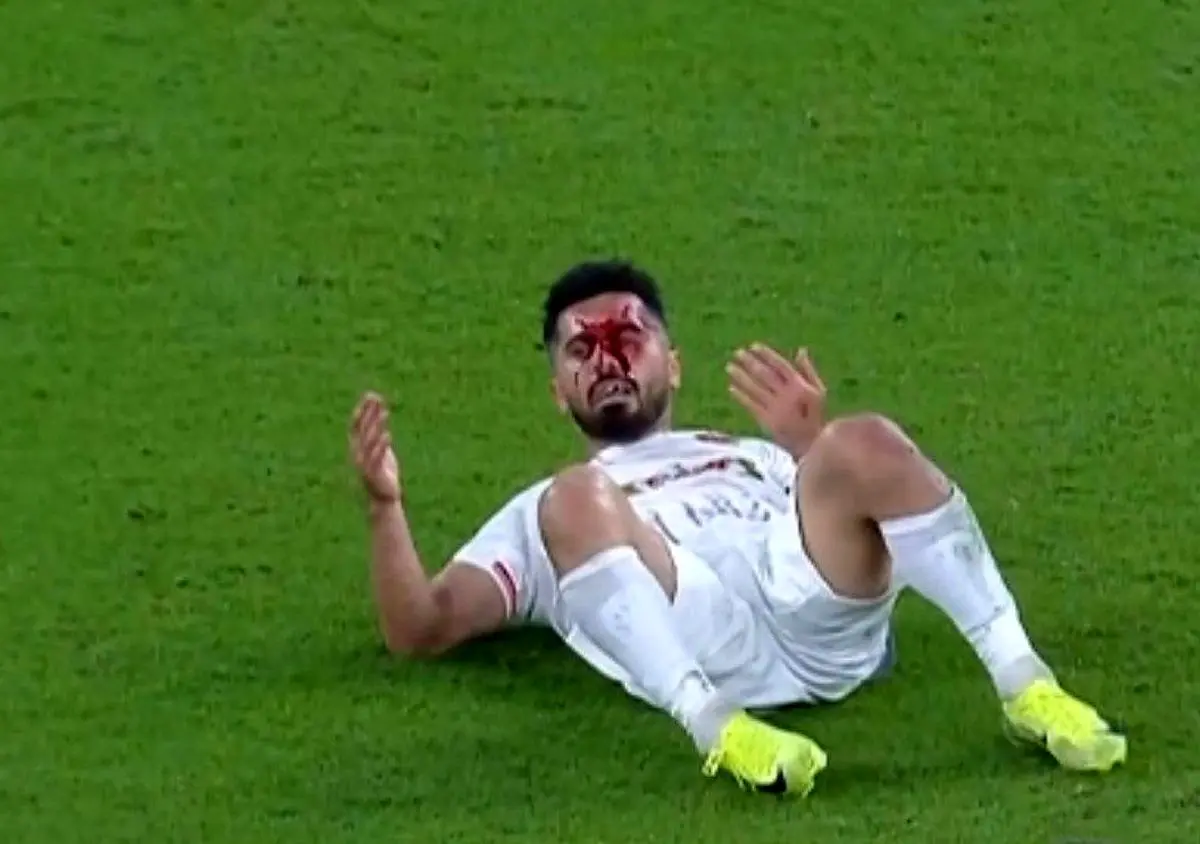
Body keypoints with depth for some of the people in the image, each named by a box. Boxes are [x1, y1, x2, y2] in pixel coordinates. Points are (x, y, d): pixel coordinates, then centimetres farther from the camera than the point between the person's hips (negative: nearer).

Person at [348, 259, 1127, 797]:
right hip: (690, 640, -1)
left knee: (871, 445, -26)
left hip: (819, 624, 2)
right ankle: (715, 723, -40)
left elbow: (862, 535, 22)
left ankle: (1024, 683, -29)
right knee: (577, 500, -29)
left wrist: (819, 452, 4)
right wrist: (387, 508, 5)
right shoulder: (543, 514, 37)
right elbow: (419, 629, 22)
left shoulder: (756, 460, 41)